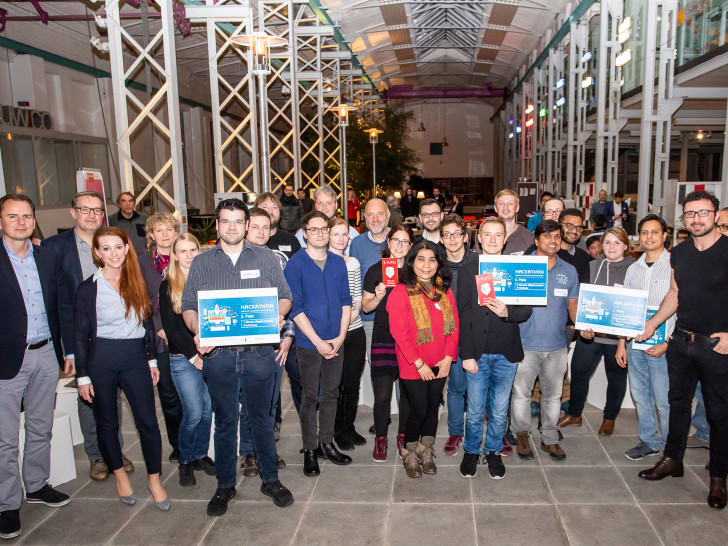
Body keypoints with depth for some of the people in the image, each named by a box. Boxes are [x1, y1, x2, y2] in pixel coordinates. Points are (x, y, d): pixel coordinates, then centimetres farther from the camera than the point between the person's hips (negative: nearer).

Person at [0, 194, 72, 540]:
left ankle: (37, 485, 36)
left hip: (46, 355, 4)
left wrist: (68, 351, 10)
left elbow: (62, 307, 11)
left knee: (41, 428, 18)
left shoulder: (48, 258, 6)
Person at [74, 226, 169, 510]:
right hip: (101, 359, -1)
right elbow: (80, 335, 0)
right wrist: (82, 376, -3)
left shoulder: (138, 282, 6)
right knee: (107, 421, 11)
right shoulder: (88, 288, -2)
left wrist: (152, 359, 10)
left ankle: (154, 480, 13)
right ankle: (119, 474, 32)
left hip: (136, 357, 1)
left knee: (147, 420, -2)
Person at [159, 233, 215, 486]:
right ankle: (185, 461, 18)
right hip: (183, 359, -3)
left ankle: (201, 455, 27)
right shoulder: (167, 286, 0)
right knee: (193, 413, -4)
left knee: (208, 409, 7)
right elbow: (170, 327, -4)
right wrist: (194, 355, -9)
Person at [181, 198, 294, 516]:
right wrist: (197, 332, -11)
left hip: (258, 353, 0)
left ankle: (270, 479, 27)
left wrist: (279, 315, -12)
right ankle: (225, 486, 26)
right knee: (224, 421, 11)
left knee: (262, 418, 10)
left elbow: (285, 297, 9)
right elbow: (188, 306, 7)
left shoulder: (265, 258, 6)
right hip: (218, 354, 1)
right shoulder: (201, 263, 7)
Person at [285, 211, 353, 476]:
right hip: (309, 343, -4)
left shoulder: (338, 263, 7)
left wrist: (341, 336, -4)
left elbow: (346, 301, 8)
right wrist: (318, 341, -13)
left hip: (336, 342, 4)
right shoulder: (295, 264, -6)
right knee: (310, 397, 5)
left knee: (330, 394, 13)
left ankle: (327, 444, 26)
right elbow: (295, 307, -10)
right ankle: (310, 449, 18)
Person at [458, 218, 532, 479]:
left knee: (499, 411, 12)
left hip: (506, 353, 1)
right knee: (475, 410, 9)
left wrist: (508, 312, -22)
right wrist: (467, 355, -8)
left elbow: (526, 309, 1)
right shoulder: (467, 271, 0)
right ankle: (472, 451, 30)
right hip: (478, 352, -1)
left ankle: (493, 451, 32)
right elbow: (463, 316, -3)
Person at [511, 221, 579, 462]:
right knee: (521, 393, 3)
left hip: (556, 345, 3)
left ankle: (549, 438, 28)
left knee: (553, 394, 13)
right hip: (526, 343, -3)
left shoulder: (569, 271, 9)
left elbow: (573, 304, 13)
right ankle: (522, 434, 24)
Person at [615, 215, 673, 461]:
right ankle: (649, 441, 28)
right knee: (640, 396, 13)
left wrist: (667, 344, -13)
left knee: (664, 401, 0)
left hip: (662, 346, -5)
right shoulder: (633, 269, 11)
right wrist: (622, 343, 10)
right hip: (635, 343, 5)